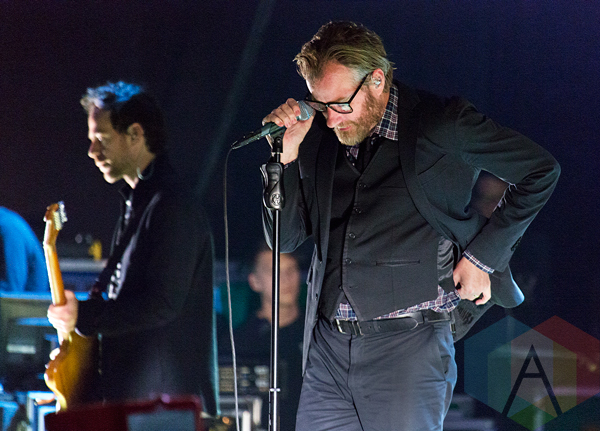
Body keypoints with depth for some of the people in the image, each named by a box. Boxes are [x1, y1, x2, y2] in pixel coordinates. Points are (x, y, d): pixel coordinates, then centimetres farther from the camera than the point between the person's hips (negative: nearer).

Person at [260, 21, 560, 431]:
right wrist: (287, 154, -2)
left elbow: (539, 170, 2)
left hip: (408, 345, -5)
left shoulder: (441, 124, -4)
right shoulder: (320, 140, 9)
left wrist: (483, 257, 0)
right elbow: (285, 239, 11)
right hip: (328, 348, 5)